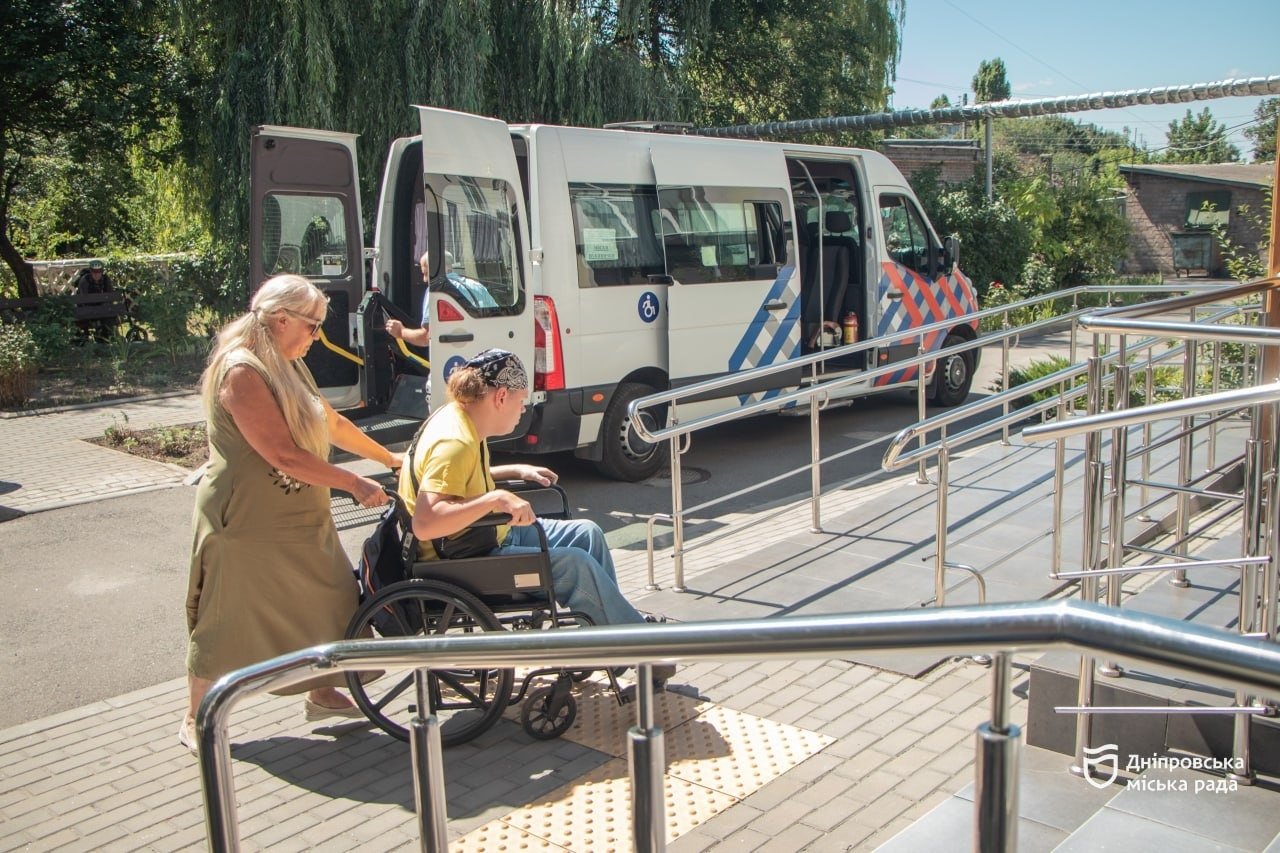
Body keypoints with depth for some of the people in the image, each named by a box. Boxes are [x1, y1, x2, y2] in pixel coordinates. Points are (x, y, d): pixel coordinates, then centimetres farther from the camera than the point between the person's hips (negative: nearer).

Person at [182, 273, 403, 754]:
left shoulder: (288, 366, 10)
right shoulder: (241, 371, -22)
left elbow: (331, 423, 19)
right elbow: (282, 454, -27)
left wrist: (390, 458, 19)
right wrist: (354, 484, -22)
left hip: (299, 519, 9)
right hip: (246, 522, -9)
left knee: (331, 601, 12)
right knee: (225, 621, 5)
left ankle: (322, 695, 29)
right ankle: (196, 721, 21)